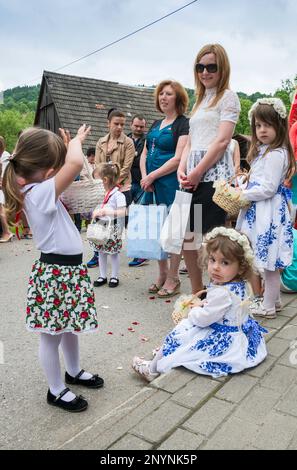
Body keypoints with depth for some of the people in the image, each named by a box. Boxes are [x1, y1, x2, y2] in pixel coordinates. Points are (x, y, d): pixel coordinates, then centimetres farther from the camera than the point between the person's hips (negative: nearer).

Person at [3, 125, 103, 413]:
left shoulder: (36, 191, 6)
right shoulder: (41, 193, -22)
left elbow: (67, 167, 24)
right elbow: (75, 164, -34)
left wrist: (67, 147, 10)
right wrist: (75, 141, -14)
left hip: (69, 269, 10)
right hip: (55, 273, -10)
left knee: (71, 327, 25)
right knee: (52, 336, 9)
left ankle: (74, 372, 46)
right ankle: (56, 391, 27)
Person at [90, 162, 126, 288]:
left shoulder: (118, 195, -15)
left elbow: (122, 212, -22)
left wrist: (106, 212, -27)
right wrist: (96, 213, -1)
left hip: (113, 227, -7)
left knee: (114, 252, 6)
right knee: (101, 252, 13)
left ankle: (114, 277, 20)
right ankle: (102, 276, 25)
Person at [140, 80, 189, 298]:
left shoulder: (184, 124, -4)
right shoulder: (156, 124, 19)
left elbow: (178, 159, -14)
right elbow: (144, 154, 17)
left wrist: (152, 176, -13)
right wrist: (144, 177, 0)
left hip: (171, 184, -7)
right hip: (152, 186, 8)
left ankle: (173, 280, 11)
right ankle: (162, 275, 24)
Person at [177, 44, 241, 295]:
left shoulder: (228, 96, 4)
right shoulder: (200, 101, 25)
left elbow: (222, 141, -9)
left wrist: (197, 172, -13)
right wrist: (182, 169, 3)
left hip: (215, 175, -7)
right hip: (194, 178, 7)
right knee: (186, 238, 6)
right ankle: (197, 293, 20)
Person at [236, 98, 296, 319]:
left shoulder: (276, 155, -15)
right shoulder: (262, 151, 15)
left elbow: (267, 189, -19)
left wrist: (242, 195, -13)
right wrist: (244, 189, 6)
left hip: (269, 212, -10)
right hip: (259, 211, 10)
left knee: (270, 262, 0)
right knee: (269, 262, 17)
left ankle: (268, 307, 11)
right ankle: (273, 299, 30)